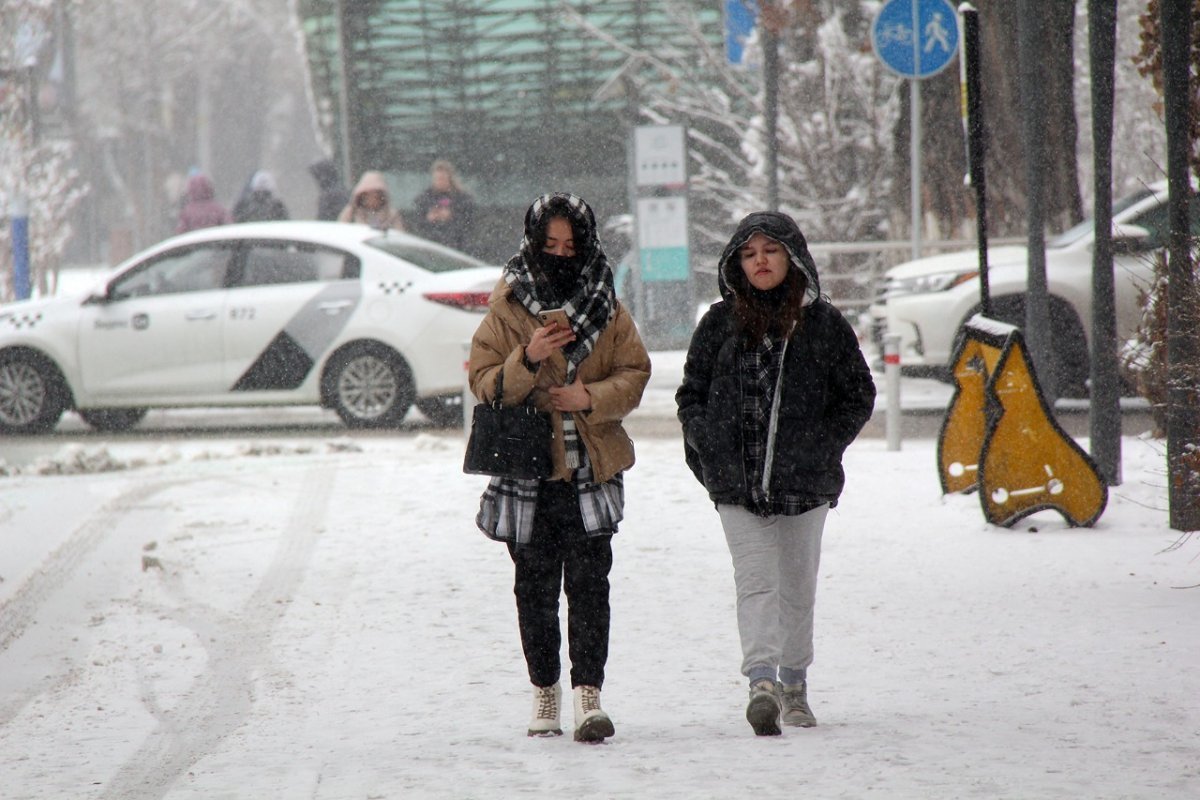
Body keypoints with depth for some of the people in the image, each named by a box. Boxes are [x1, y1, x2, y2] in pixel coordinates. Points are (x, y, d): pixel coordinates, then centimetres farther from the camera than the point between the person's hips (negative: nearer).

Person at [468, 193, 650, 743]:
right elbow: (484, 382, -4)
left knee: (589, 583, -7)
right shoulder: (506, 308, 2)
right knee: (535, 586, 6)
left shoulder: (607, 309, 6)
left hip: (591, 469, 0)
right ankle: (544, 693, 17)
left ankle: (588, 692, -9)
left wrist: (591, 397, -13)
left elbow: (634, 375, 5)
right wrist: (528, 358, -21)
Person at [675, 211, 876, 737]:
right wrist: (710, 449, -3)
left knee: (798, 585, 12)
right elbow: (691, 394, 11)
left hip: (804, 481, 1)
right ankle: (763, 681, -26)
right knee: (756, 580, -14)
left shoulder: (822, 323, 2)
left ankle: (794, 683, 26)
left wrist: (822, 450, -4)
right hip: (737, 481, -1)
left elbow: (858, 396, 7)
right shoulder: (720, 323, 5)